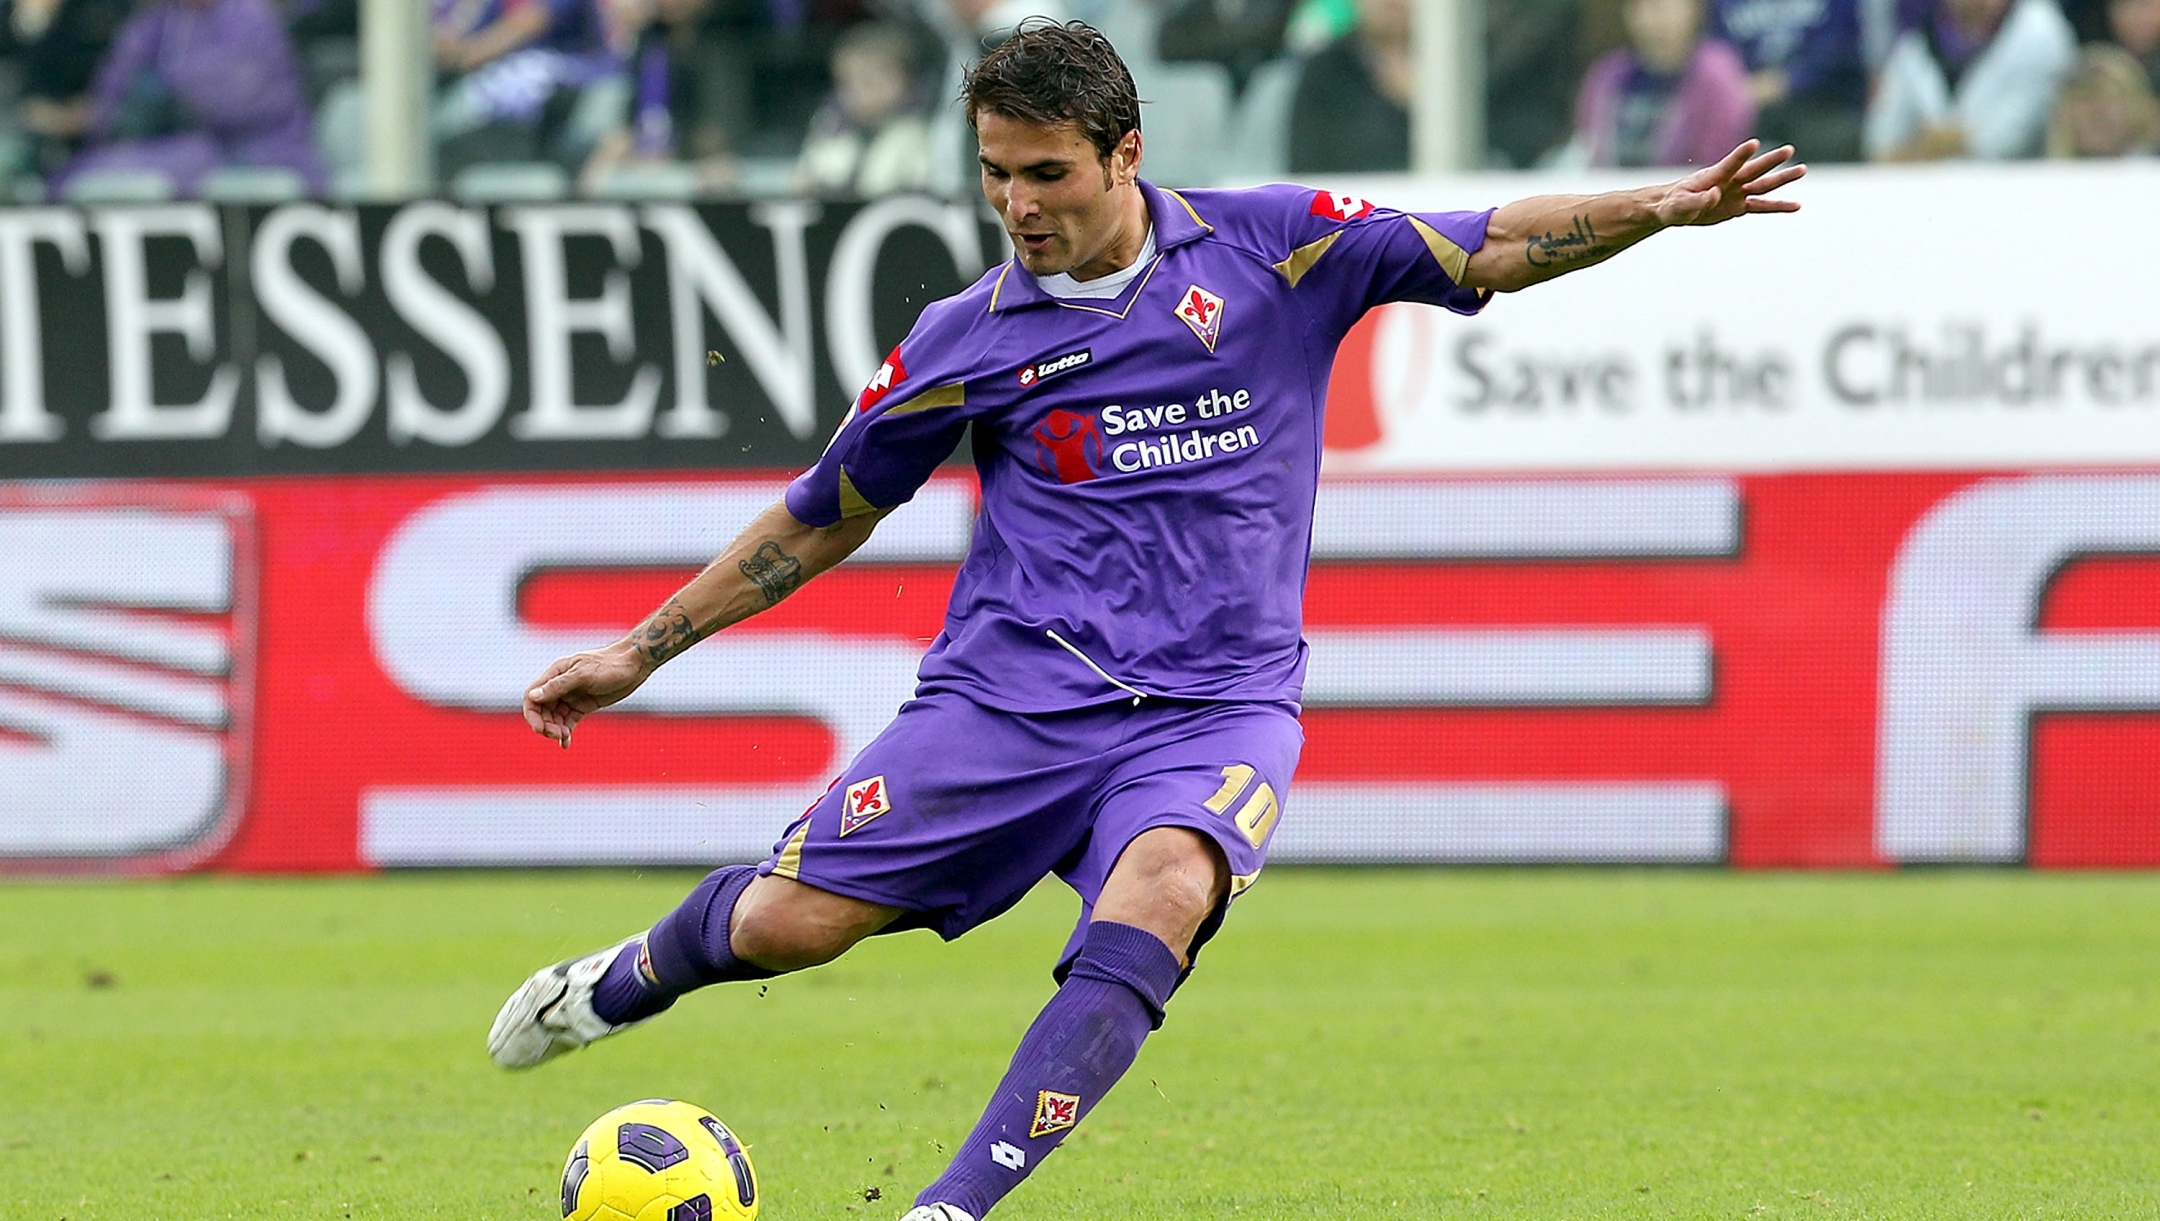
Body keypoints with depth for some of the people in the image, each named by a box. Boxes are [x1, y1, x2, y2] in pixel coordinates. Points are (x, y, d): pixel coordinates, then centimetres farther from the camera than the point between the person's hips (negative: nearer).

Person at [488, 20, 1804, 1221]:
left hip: (1216, 705, -1)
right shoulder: (964, 343, 5)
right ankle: (632, 980, 27)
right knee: (787, 923, -10)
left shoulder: (1272, 248, 3)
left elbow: (1489, 250, 5)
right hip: (1013, 689, 1)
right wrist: (638, 653, 16)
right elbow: (821, 519, 16)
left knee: (1163, 890, -34)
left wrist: (1669, 205, -10)